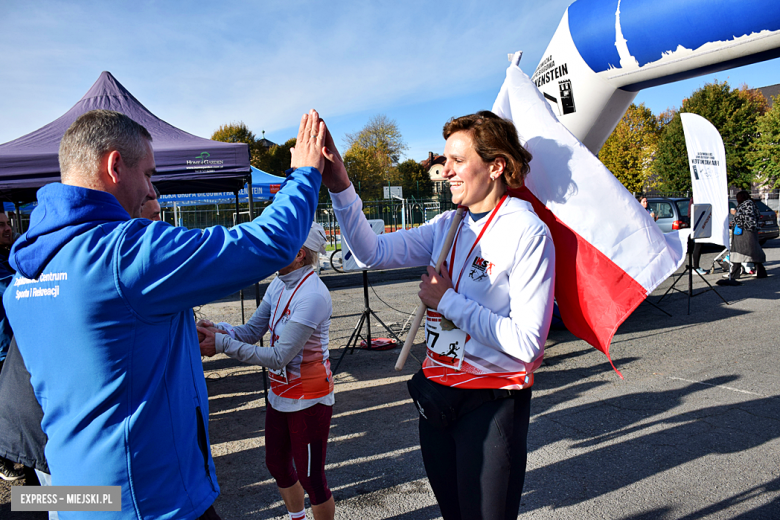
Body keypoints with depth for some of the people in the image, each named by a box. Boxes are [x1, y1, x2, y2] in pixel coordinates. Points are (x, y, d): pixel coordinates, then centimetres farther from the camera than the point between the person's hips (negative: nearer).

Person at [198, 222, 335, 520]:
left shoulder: (312, 296, -28)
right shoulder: (279, 285, 1)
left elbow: (279, 357, -27)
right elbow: (252, 331, 4)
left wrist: (223, 344, -25)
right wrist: (221, 330, -17)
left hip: (308, 399, -9)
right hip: (281, 393, 9)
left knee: (310, 478, 5)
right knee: (277, 464, 24)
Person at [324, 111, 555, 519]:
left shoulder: (527, 233, -16)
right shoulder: (447, 226, 4)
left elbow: (526, 343, -21)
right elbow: (372, 252, -1)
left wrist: (447, 300, -16)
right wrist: (340, 184, -11)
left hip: (491, 403, -6)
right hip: (436, 392, 7)